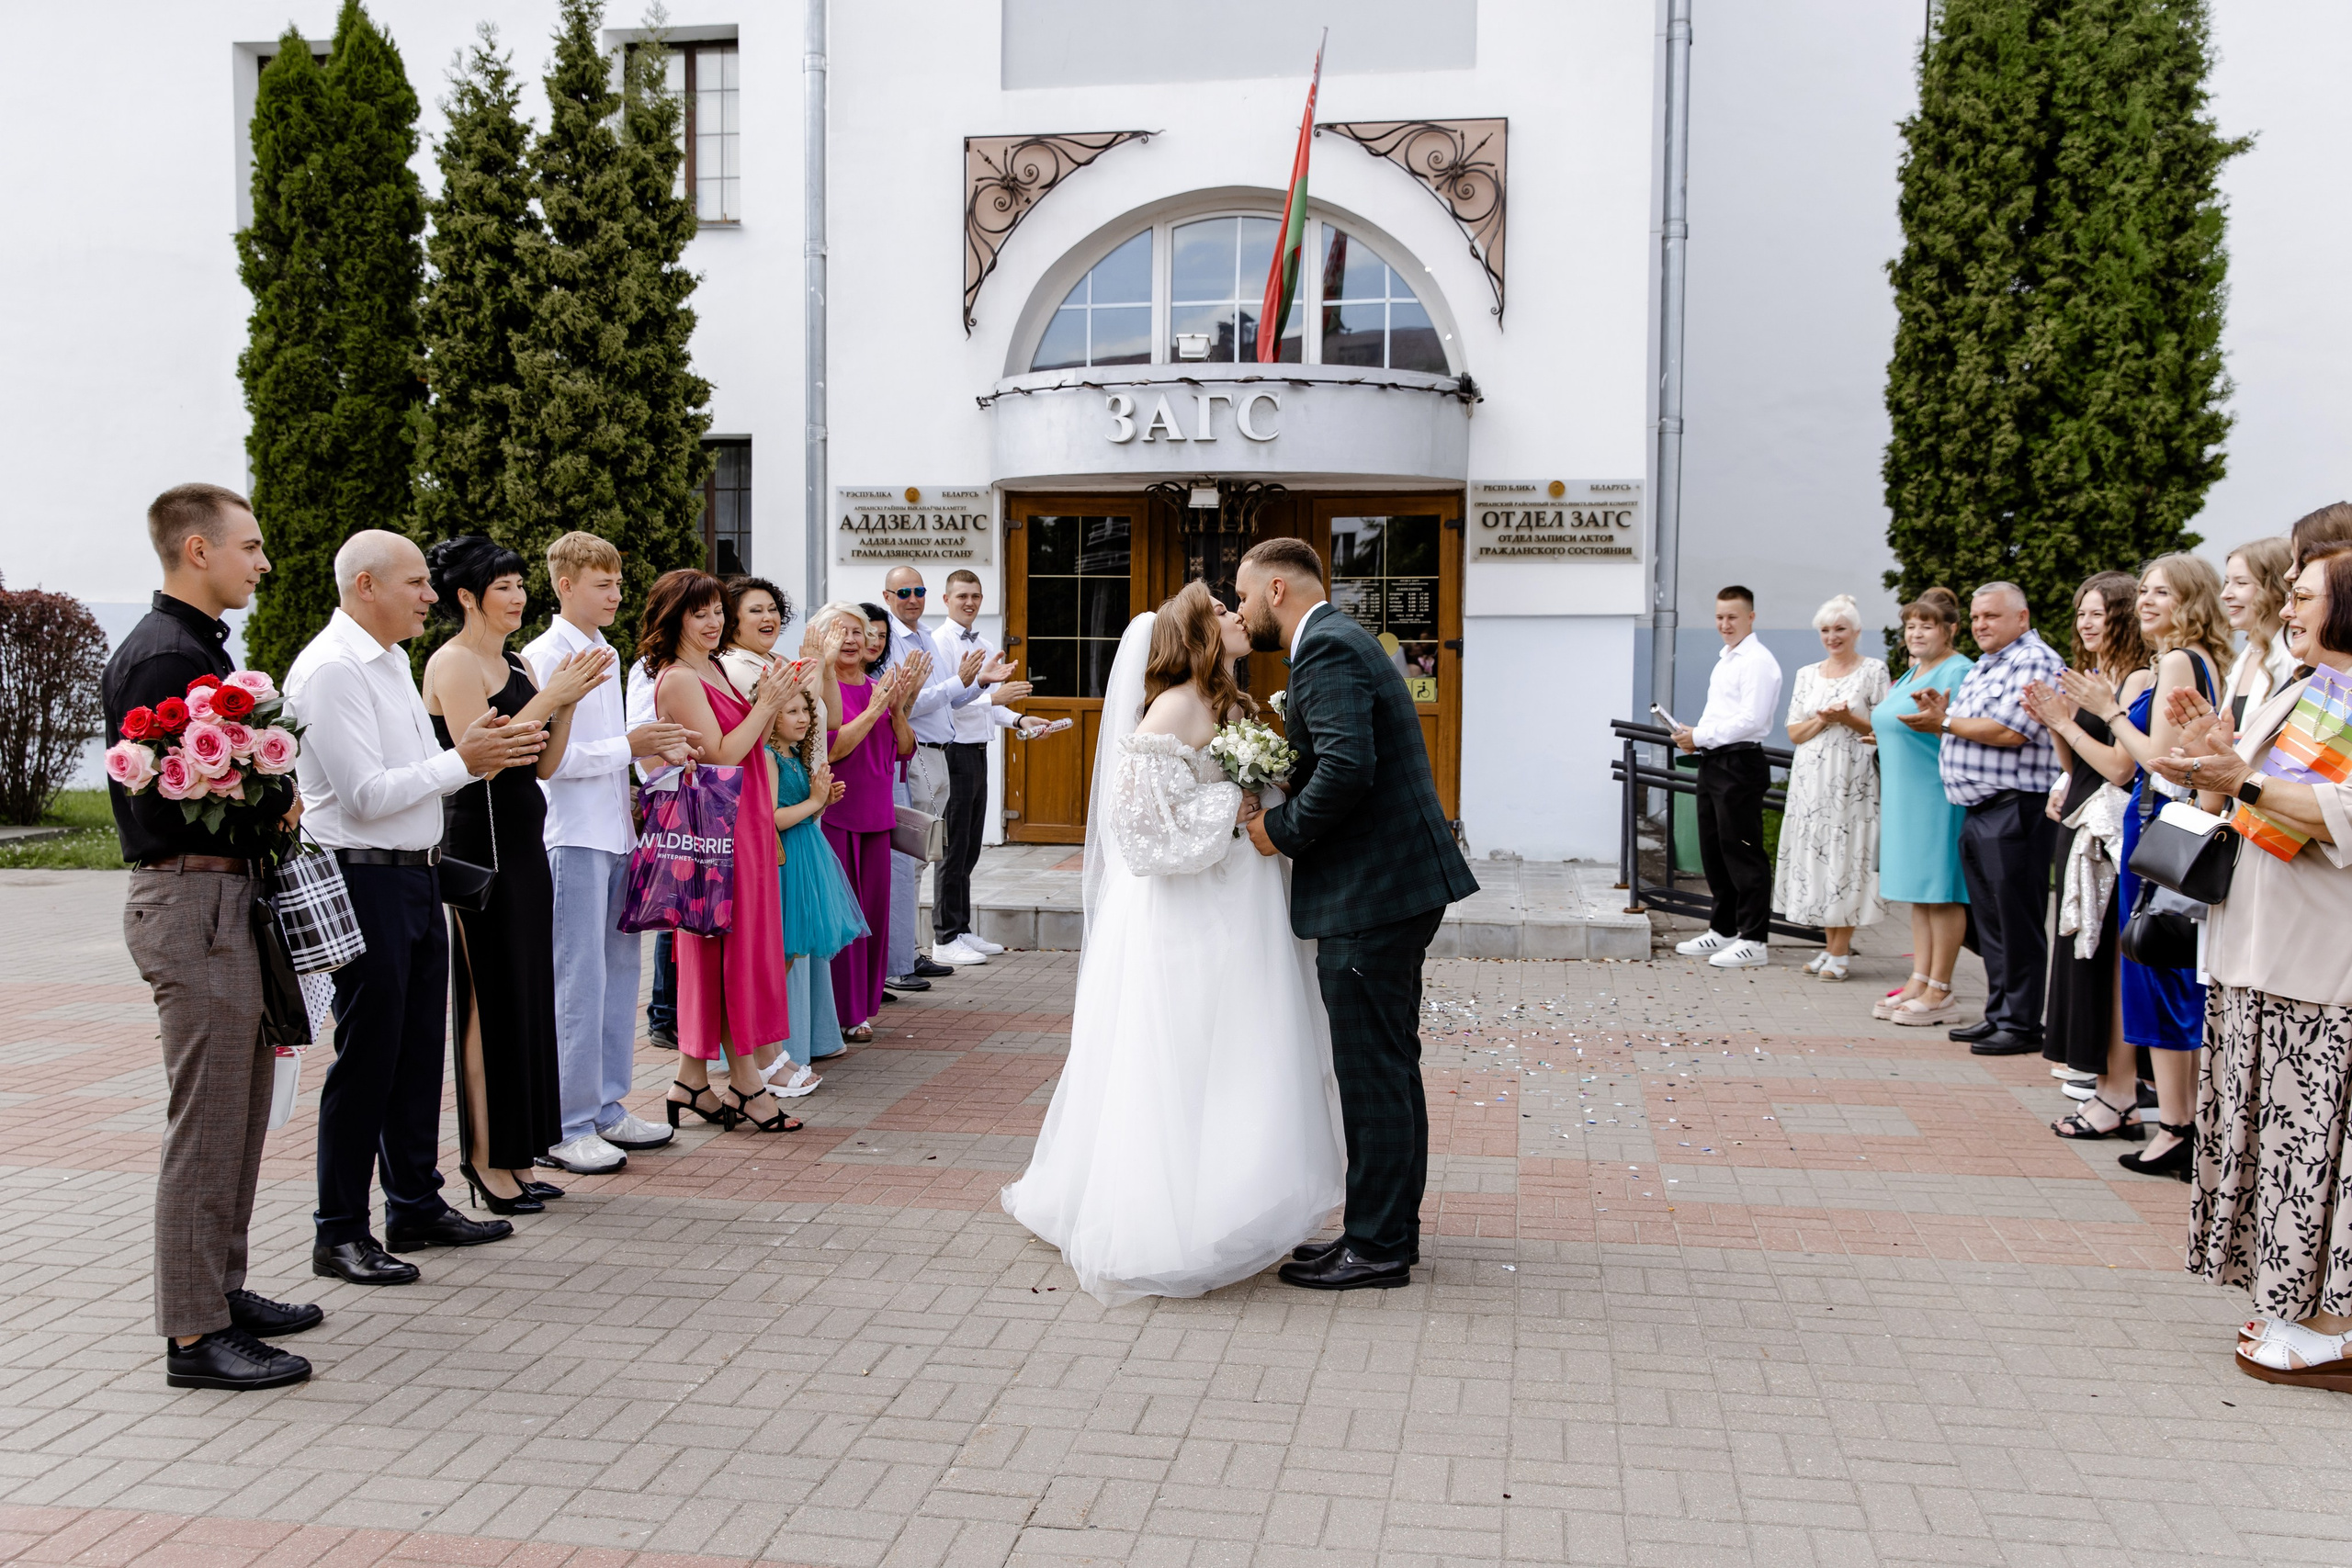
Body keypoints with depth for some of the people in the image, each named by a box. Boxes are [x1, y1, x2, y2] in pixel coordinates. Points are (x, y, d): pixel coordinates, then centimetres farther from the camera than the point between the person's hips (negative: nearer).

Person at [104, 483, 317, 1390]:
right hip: (191, 903, -11)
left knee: (241, 1111, 17)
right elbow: (158, 804, -21)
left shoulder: (199, 649, 17)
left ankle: (222, 1290, 28)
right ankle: (195, 1334, 3)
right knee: (206, 1124, -5)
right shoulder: (162, 656, -15)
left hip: (228, 899, 11)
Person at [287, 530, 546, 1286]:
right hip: (364, 881, -9)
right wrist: (463, 761, -16)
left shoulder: (392, 659, 15)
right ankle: (340, 1235, 11)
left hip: (416, 875, 9)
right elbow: (365, 795, -20)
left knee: (421, 1050, 15)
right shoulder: (331, 669, -16)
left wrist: (487, 749, 6)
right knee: (367, 1059, -1)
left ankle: (416, 1207, 27)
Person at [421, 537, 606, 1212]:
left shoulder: (517, 663, 15)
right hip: (480, 841, -9)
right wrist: (551, 695, -17)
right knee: (491, 997, -3)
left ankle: (516, 1154, 19)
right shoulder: (453, 663, -10)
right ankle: (485, 1156, 6)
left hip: (523, 840, 9)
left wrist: (567, 701, -1)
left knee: (526, 995, 11)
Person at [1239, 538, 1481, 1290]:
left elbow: (1347, 766, -27)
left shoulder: (1326, 648, -15)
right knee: (1389, 1067, 16)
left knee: (1373, 1073, -2)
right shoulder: (1343, 639, 18)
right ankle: (1390, 1229, 27)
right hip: (1398, 884, 11)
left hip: (1370, 892, -11)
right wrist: (1286, 809, 9)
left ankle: (1377, 1248, 8)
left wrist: (1281, 830, -14)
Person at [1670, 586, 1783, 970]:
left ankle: (1754, 941, 0)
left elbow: (1751, 719, -21)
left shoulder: (1757, 661, -12)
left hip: (1739, 763, -10)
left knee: (1742, 853, -5)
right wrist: (1695, 736, 7)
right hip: (1713, 763, 10)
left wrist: (1701, 736, -16)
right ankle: (1723, 931, 26)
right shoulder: (1725, 659, 17)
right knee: (1714, 851, 15)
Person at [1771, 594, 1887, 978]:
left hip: (1852, 780, -4)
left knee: (1846, 856, -5)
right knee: (1814, 856, 4)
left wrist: (1847, 717, -14)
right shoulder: (1807, 675, 14)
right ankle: (1832, 945, 13)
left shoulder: (1873, 670, 2)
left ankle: (1839, 953, 0)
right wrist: (1822, 720, -8)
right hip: (1811, 778, 4)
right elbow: (1794, 732, 10)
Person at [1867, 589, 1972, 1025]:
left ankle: (1939, 993, -1)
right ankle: (1919, 981, 16)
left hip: (1939, 794, -9)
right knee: (1918, 890, 11)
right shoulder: (1912, 672, 19)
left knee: (1941, 891, -5)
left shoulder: (1958, 671, -10)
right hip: (1905, 796, 9)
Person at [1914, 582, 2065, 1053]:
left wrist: (1946, 723, -8)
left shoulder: (2034, 661, -10)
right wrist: (1941, 714, 5)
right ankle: (1998, 1013, 20)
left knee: (2016, 922, -4)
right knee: (1989, 921, 13)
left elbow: (2009, 732, -20)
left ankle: (2021, 1024, 1)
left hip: (2014, 811, -10)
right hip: (1978, 811, 10)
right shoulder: (1984, 667, 21)